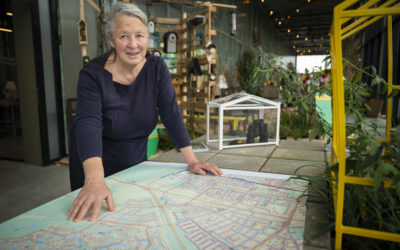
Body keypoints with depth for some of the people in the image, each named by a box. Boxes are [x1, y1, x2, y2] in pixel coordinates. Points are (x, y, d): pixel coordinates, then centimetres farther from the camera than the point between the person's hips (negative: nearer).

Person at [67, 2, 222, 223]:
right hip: (94, 164, -3)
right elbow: (88, 124, -34)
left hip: (136, 160, 3)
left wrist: (192, 160, -20)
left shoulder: (157, 68, -12)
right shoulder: (93, 74, -22)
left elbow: (171, 114, -14)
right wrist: (95, 180, -50)